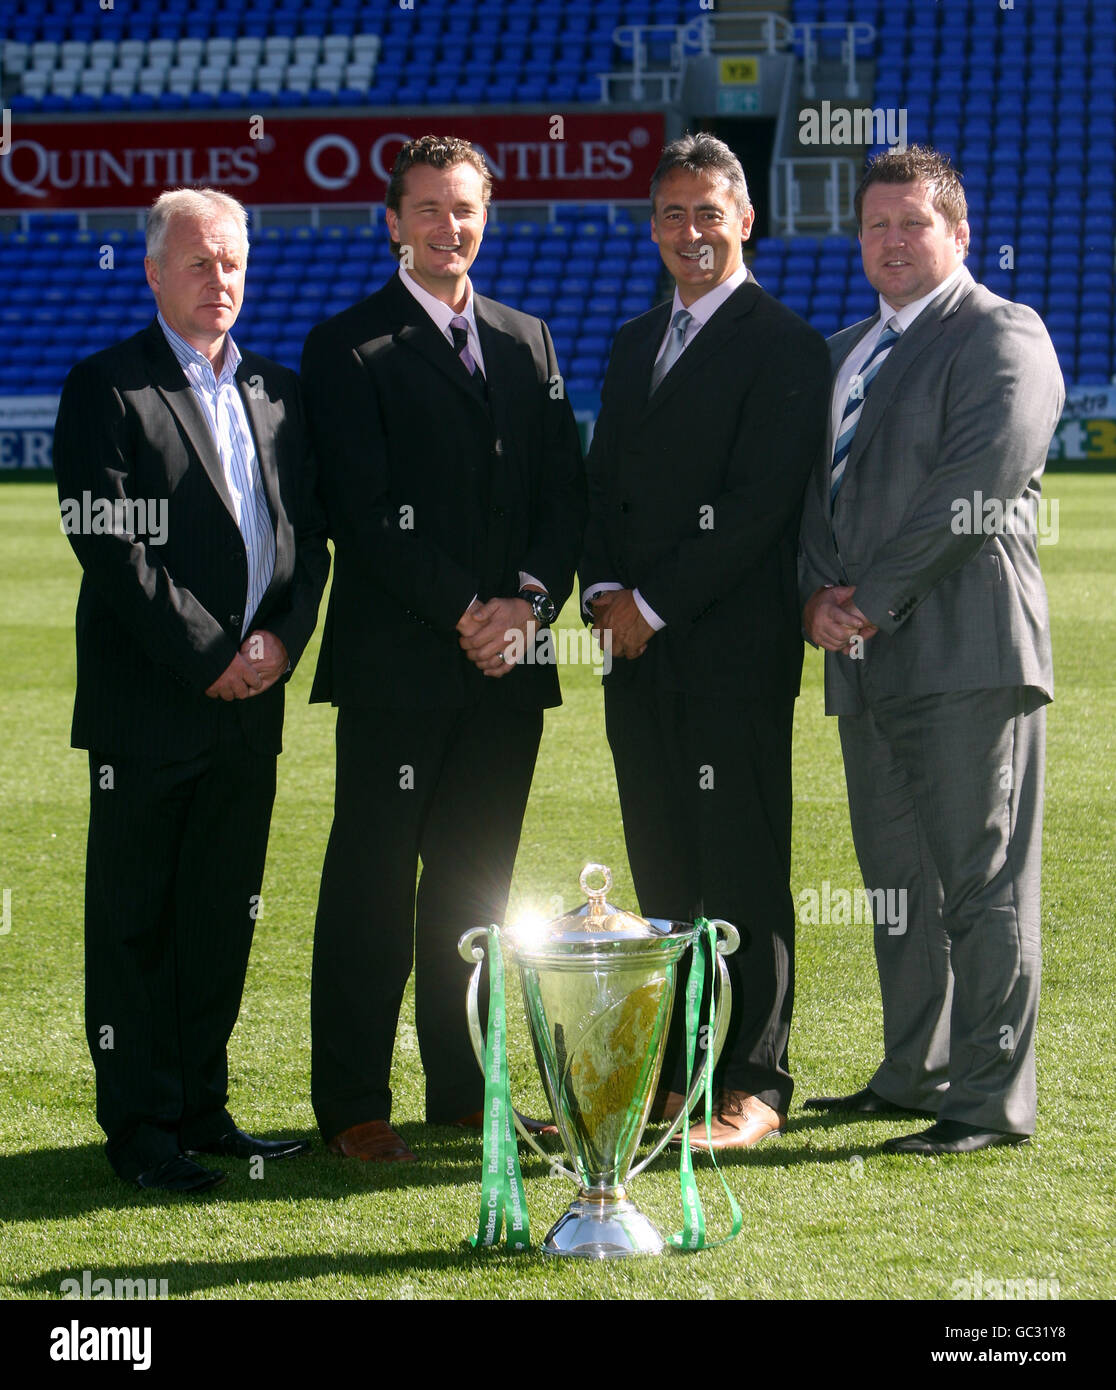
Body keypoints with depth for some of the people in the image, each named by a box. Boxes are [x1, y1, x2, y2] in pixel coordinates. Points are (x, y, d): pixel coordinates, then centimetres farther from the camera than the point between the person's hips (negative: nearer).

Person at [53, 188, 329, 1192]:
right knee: (134, 919, 1)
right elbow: (113, 546, -11)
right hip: (148, 704, -6)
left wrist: (282, 638, -4)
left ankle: (201, 1109, 19)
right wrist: (206, 658, -13)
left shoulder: (279, 393, 14)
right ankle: (141, 1128, 6)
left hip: (251, 700, 6)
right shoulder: (108, 390, -4)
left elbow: (310, 534, 13)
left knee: (224, 917, 10)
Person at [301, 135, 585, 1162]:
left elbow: (565, 494, 11)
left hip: (508, 657, 5)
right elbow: (364, 513, -9)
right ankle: (353, 1105, 3)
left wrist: (531, 598, -6)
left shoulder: (527, 342, 16)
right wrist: (465, 611, -14)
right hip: (396, 663, -5)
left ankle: (463, 1088, 18)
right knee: (373, 883, -2)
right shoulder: (348, 347, -1)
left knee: (478, 880, 10)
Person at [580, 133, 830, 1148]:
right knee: (664, 872, 10)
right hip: (642, 648, 7)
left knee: (744, 874, -4)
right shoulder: (636, 345, 19)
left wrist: (655, 604, -14)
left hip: (737, 648, -7)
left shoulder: (783, 343, -6)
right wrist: (603, 591, -1)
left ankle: (754, 1085, 1)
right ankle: (672, 1071, 17)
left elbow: (761, 501, -14)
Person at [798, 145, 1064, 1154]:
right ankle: (914, 1076, 23)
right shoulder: (848, 352, 22)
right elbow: (821, 489, 20)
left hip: (967, 654, -8)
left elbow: (975, 487, -15)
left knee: (983, 884, -6)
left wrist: (872, 601, -13)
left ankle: (993, 1100, -3)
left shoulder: (1001, 336, -4)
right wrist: (820, 596, 1)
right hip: (869, 658, 8)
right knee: (897, 882, 13)